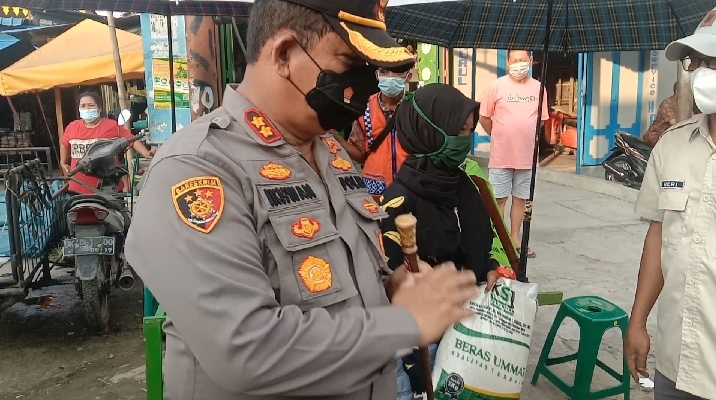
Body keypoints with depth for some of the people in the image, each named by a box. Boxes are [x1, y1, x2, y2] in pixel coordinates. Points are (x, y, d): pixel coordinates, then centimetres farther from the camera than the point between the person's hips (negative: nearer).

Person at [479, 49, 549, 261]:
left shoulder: (538, 88, 3)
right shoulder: (497, 86, -6)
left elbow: (541, 119, 13)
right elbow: (484, 118, 0)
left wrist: (524, 138, 11)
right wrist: (501, 137, 7)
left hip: (527, 155, 3)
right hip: (501, 155, -3)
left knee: (520, 198, 12)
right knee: (499, 199, 4)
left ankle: (515, 239, 24)